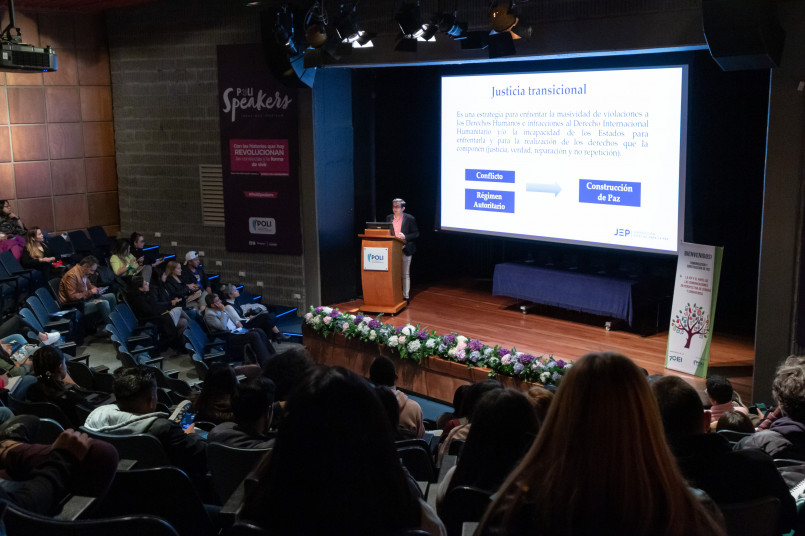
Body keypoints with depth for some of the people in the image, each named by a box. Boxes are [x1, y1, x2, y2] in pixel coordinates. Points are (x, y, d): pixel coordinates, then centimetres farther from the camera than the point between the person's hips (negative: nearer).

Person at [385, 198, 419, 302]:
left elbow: (416, 234, -4)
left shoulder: (410, 219, -5)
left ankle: (406, 296, 10)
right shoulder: (389, 218, 9)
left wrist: (405, 237, -20)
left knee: (405, 274, 4)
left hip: (404, 250, -4)